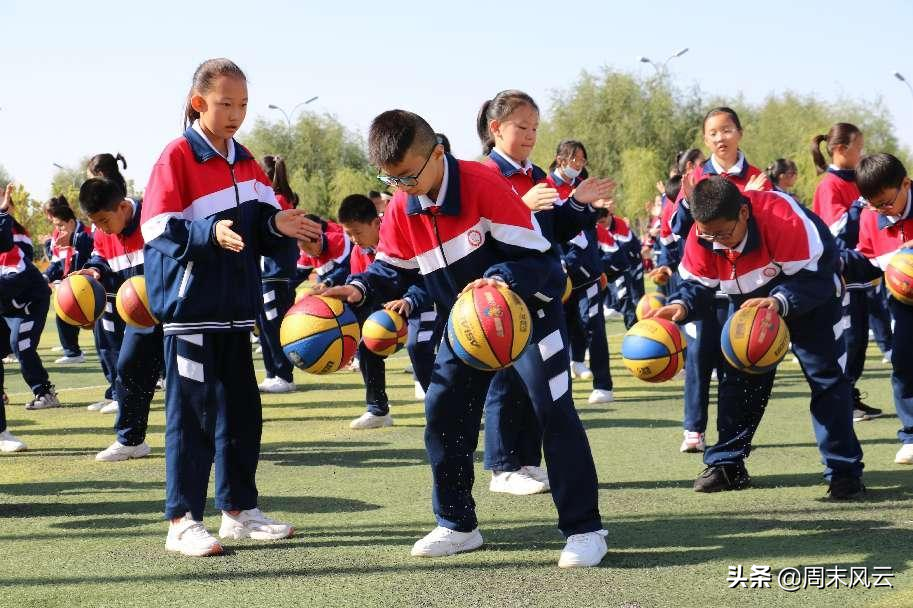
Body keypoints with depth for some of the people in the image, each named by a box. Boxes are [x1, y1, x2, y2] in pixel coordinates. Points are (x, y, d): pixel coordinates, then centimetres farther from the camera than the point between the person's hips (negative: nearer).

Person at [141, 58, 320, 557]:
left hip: (234, 308, 7)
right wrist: (210, 233, -31)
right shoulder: (177, 157, -9)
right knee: (192, 414, -4)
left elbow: (261, 224, 13)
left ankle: (238, 509, 22)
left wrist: (279, 225, -9)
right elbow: (157, 228, -17)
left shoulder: (245, 162, 13)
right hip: (190, 306, -7)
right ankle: (183, 521, 2)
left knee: (242, 412, 12)